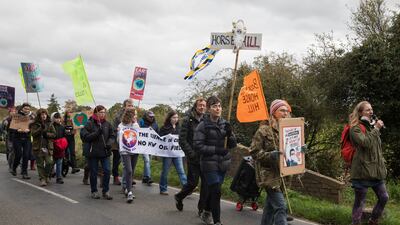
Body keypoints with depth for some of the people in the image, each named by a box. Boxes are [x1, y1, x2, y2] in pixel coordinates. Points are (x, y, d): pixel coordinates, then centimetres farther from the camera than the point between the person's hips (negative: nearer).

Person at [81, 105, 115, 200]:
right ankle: (94, 191, 22)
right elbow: (85, 137, -10)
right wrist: (97, 133, -20)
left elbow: (112, 136, 12)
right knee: (94, 172, 7)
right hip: (93, 152, -2)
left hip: (105, 152, 2)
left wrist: (109, 143, -8)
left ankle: (106, 191, 9)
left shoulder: (107, 124, 6)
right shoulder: (89, 124, -4)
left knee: (107, 171, -4)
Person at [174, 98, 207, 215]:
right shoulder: (188, 119, -5)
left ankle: (202, 208, 14)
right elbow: (182, 139, -7)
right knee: (193, 182, -1)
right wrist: (191, 153, -13)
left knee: (206, 183, 1)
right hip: (193, 157, -4)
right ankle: (179, 197, 28)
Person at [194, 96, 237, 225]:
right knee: (216, 192, -8)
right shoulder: (203, 125, -9)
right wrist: (216, 149, -19)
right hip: (210, 164, -5)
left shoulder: (225, 123, 5)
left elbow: (233, 145, 7)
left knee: (213, 190, 18)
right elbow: (198, 146, -14)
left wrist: (229, 134, -12)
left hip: (223, 163, 5)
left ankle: (206, 213, 39)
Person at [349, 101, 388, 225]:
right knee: (360, 202, -1)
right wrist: (376, 129, -13)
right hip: (362, 170, -8)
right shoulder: (355, 128, -7)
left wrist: (382, 164, 17)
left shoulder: (371, 126, 16)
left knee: (384, 198, 12)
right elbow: (365, 142, -24)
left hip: (376, 170, 8)